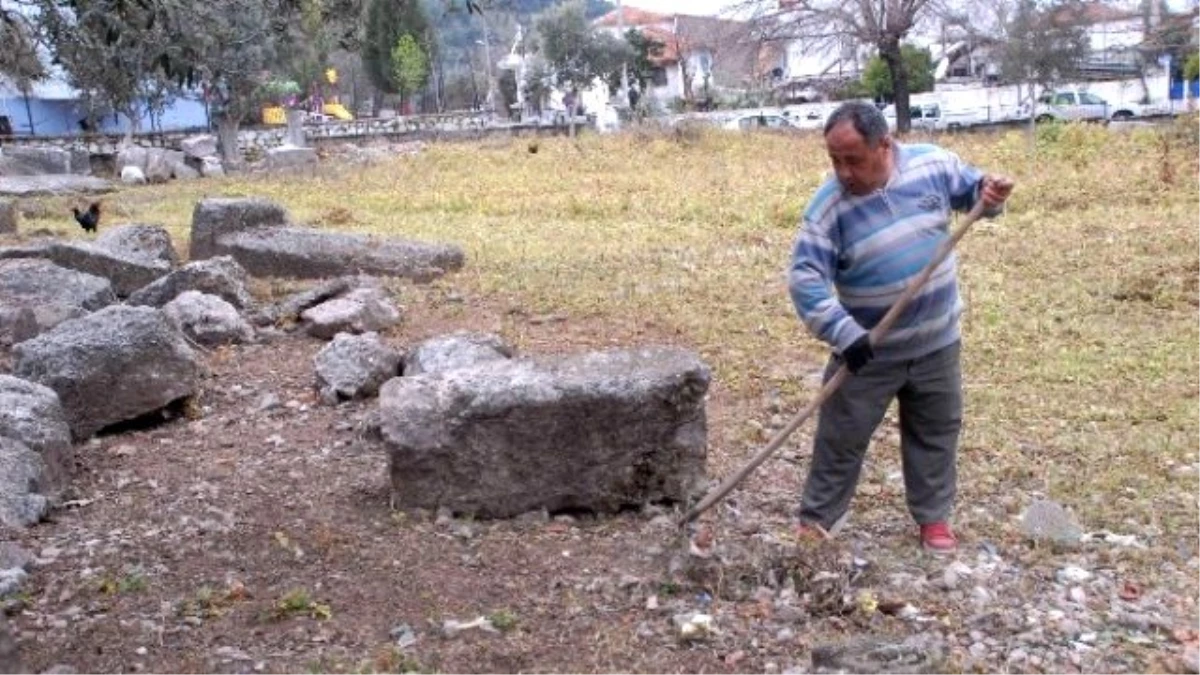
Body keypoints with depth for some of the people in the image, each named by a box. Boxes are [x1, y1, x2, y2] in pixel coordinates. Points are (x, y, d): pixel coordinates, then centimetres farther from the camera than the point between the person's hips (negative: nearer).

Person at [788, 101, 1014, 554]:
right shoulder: (829, 206, -18)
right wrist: (843, 333, -31)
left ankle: (933, 517, 35)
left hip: (936, 341, 3)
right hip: (867, 349, -2)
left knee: (936, 432, 17)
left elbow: (970, 188, 10)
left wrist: (990, 194, -15)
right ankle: (814, 520, 23)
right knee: (841, 436, 7)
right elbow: (805, 277, -22)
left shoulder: (934, 164, -10)